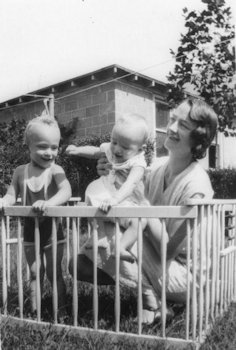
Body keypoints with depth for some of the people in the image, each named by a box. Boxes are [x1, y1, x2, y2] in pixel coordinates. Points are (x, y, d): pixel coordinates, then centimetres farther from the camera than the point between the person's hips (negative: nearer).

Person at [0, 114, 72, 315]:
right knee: (34, 273, 15)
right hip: (30, 229, 3)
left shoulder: (55, 170, -14)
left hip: (52, 228, -3)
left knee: (54, 272, 8)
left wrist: (49, 202, -48)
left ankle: (61, 309, 25)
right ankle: (34, 311, 29)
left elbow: (66, 191, -30)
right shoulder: (21, 172, -2)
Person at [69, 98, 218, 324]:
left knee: (113, 234, -26)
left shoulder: (196, 187, -24)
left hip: (182, 275, -6)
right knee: (80, 264, -2)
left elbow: (169, 251, -22)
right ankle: (147, 284, 8)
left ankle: (152, 301, -8)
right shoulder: (157, 166, -4)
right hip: (155, 261, 6)